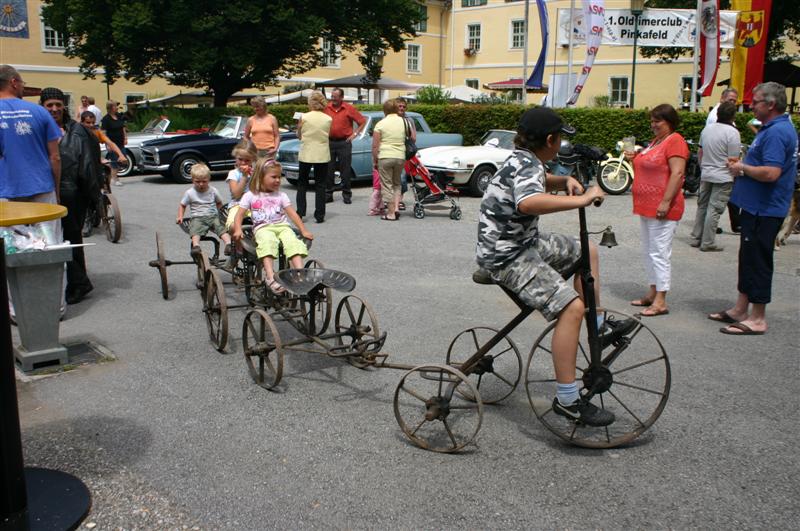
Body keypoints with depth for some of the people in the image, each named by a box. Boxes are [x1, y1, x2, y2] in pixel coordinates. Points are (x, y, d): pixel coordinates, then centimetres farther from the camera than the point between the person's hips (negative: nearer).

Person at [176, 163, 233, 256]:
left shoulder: (213, 191, 8)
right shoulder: (189, 193, 5)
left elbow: (219, 203, 23)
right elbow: (182, 205, 16)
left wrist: (216, 212, 8)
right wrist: (180, 217, 1)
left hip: (213, 216, 1)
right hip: (197, 218, -1)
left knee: (222, 227, -27)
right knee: (195, 230, -33)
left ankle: (228, 244, -41)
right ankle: (196, 246, -52)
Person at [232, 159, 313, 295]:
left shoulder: (281, 195, 18)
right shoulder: (250, 195, 12)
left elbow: (292, 213, 10)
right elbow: (240, 214, 7)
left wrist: (303, 230, -1)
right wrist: (238, 230, -12)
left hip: (282, 226, 3)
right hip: (262, 228, -2)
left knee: (293, 242, -31)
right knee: (268, 242, -38)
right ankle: (271, 277, -50)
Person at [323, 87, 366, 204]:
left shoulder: (349, 109, -4)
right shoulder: (326, 108, 3)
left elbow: (363, 121, 1)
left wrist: (355, 134, -3)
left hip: (344, 142, -3)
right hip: (329, 142, 3)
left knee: (345, 170, 2)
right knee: (328, 170, 6)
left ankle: (346, 195, 9)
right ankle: (328, 194, 14)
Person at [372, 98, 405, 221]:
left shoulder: (380, 124, -4)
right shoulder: (404, 122, 5)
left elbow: (375, 146, -5)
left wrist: (374, 161, 5)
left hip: (385, 157, -3)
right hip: (400, 157, 3)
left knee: (387, 185, 4)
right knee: (397, 183, 20)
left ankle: (391, 213, 4)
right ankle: (396, 208, 7)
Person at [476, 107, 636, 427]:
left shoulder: (522, 160, 9)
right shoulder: (527, 166, -21)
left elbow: (540, 183, 32)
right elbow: (528, 202, -44)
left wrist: (566, 181, 10)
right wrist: (582, 200, -37)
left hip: (524, 242, 11)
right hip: (507, 258, -11)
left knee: (587, 251, 21)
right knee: (571, 307, -24)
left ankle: (598, 327, 27)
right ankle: (567, 400, -18)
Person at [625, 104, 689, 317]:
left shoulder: (675, 141, -12)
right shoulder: (656, 141, 17)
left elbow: (677, 173, -20)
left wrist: (666, 202, -26)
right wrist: (635, 158, 10)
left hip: (661, 209, -10)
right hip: (646, 207, 10)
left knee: (659, 253, -8)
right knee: (648, 252, 15)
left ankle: (660, 302, -5)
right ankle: (653, 293, 25)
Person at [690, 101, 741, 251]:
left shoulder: (707, 128, 5)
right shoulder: (732, 132, -16)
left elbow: (700, 152, 14)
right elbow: (733, 160, -17)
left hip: (705, 175, 6)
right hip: (723, 177, -6)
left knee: (702, 207, 15)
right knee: (714, 210, -2)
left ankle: (695, 238, 20)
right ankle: (707, 242, 1)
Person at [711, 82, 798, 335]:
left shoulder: (776, 132, -20)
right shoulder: (774, 128, 14)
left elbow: (771, 173, -30)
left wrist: (743, 167, -15)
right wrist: (743, 166, 7)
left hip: (764, 210, -11)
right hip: (757, 207, 11)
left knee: (758, 262, -4)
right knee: (748, 258, 17)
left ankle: (757, 319, 5)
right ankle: (740, 309, 27)